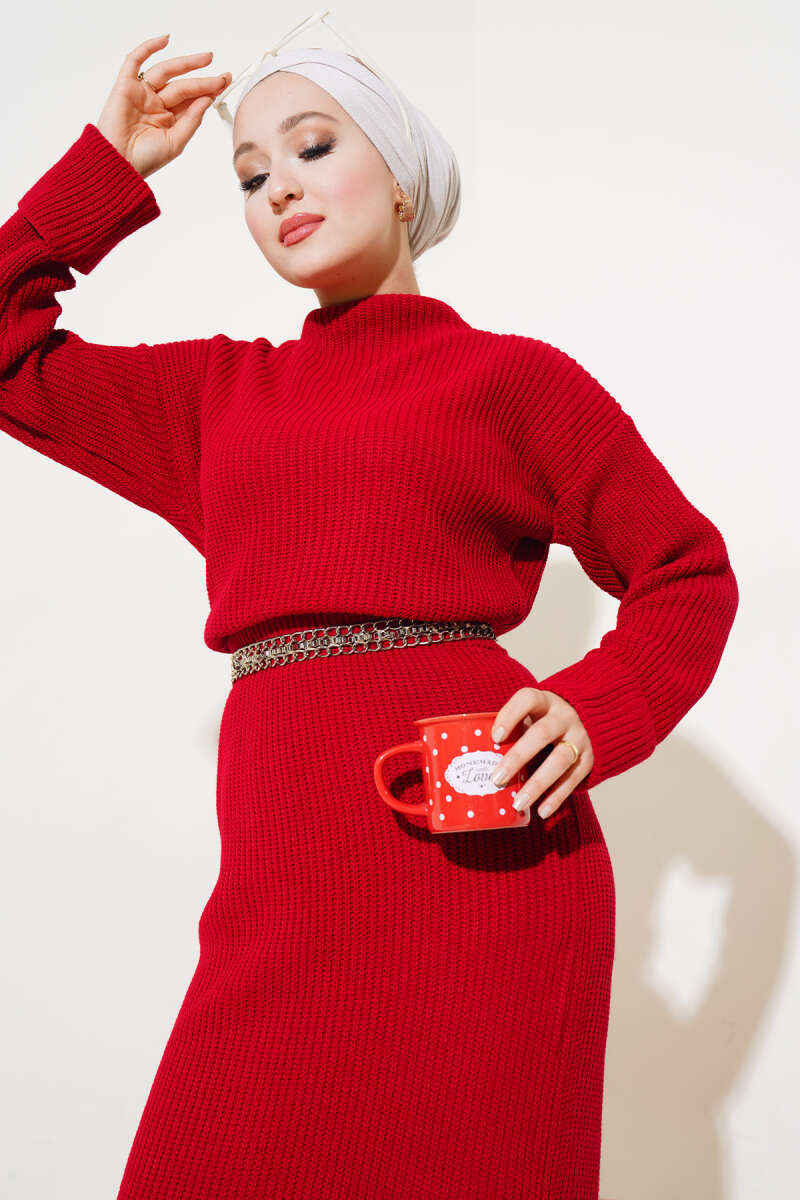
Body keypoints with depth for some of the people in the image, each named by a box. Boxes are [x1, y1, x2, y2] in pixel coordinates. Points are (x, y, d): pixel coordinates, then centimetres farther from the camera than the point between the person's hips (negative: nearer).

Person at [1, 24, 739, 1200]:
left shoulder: (511, 375, 8)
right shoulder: (218, 393, 19)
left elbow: (688, 574, 12)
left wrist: (593, 714, -5)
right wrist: (108, 166, 17)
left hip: (471, 849, -3)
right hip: (282, 882, 4)